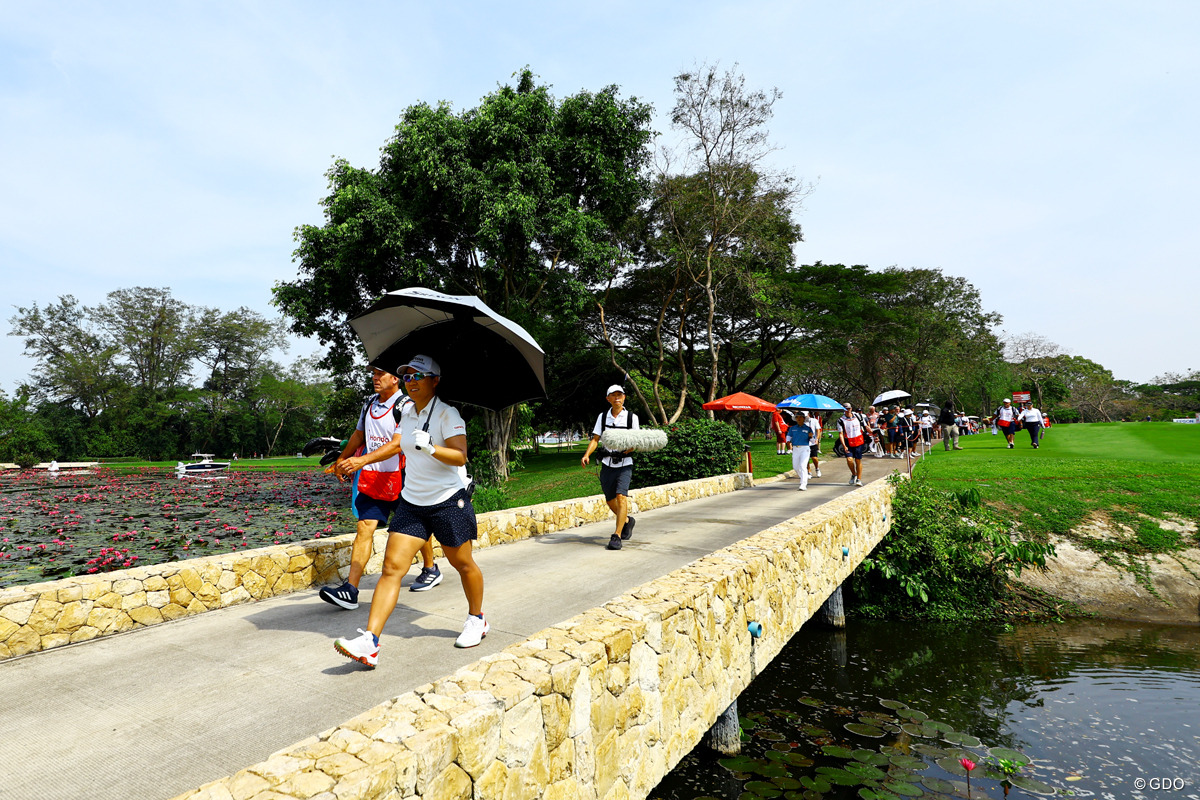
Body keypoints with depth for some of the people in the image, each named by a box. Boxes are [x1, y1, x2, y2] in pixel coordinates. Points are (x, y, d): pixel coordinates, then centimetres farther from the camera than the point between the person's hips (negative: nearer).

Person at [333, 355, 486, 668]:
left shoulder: (447, 414, -12)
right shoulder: (406, 413, 9)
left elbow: (460, 456, -23)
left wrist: (430, 447, -36)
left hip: (448, 501, -5)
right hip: (411, 502, 6)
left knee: (463, 564, 10)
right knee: (392, 566, -6)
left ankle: (477, 619, 33)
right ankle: (369, 642, -7)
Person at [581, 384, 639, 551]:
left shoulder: (632, 417, 1)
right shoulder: (603, 417, 8)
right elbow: (595, 439, 6)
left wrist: (628, 448, -20)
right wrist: (587, 454, -10)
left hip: (624, 464, -3)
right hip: (607, 463, 3)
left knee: (621, 496, -19)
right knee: (610, 500, 11)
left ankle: (617, 536, -14)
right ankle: (627, 521, 40)